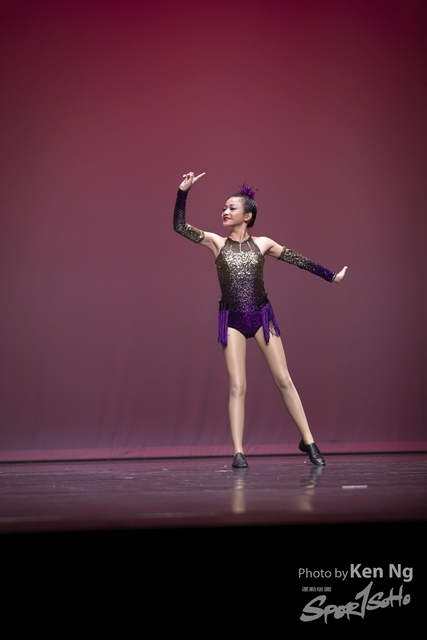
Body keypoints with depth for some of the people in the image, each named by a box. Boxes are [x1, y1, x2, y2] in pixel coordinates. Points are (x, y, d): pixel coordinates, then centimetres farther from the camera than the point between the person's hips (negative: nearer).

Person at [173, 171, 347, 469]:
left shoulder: (263, 243, 5)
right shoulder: (216, 242, 3)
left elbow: (299, 260, 11)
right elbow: (180, 227, -7)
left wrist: (331, 276, 14)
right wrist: (183, 192, -15)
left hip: (262, 315, 1)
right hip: (232, 319, 0)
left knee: (284, 380, 1)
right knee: (237, 386, -6)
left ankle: (308, 441, 10)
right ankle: (238, 452, -2)